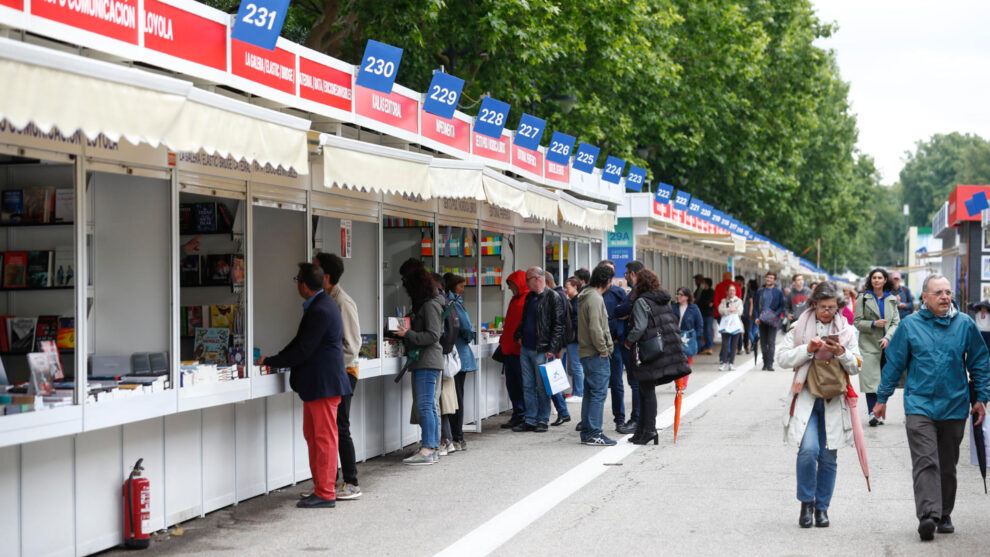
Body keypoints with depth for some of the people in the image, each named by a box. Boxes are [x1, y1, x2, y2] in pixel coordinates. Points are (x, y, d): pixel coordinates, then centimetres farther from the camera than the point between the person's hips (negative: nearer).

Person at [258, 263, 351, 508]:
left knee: (324, 438, -4)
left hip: (323, 385, -11)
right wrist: (274, 359, 7)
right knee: (312, 435, 15)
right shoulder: (320, 306, 13)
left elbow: (303, 350, -21)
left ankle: (326, 494, 1)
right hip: (316, 383, 11)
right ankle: (321, 488, 21)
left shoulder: (320, 311, -20)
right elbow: (300, 342, 16)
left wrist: (269, 361, -12)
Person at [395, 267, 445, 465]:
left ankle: (427, 450, -13)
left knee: (425, 406, -12)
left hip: (427, 362, -10)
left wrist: (408, 334, -18)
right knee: (429, 406, 11)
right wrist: (405, 331, 12)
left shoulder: (430, 305, -12)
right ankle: (432, 448, 14)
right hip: (422, 362, 10)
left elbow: (433, 336, -18)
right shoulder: (423, 305, 19)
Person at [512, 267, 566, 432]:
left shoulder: (553, 298, -8)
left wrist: (552, 348, -17)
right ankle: (530, 420, 14)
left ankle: (543, 420, 9)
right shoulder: (529, 297, 16)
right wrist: (519, 335, 11)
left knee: (542, 387, 0)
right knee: (528, 386, 9)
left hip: (541, 350, -8)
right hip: (526, 348, 8)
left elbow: (558, 325, -12)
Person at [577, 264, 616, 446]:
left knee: (590, 393, 14)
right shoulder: (595, 299, -16)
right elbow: (595, 328, -23)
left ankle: (586, 431, 19)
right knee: (599, 393, -7)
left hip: (586, 353, 10)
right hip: (596, 355, -10)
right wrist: (603, 350, -15)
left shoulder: (584, 297, 16)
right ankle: (594, 433, -6)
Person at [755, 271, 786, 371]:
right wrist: (757, 317, 1)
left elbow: (782, 306, 2)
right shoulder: (760, 291, 13)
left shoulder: (778, 292, 4)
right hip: (762, 320, 3)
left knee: (771, 342, -9)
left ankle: (770, 364, -11)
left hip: (773, 320, -3)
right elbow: (757, 305, 14)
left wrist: (775, 315, -12)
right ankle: (765, 363, 13)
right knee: (763, 343, 4)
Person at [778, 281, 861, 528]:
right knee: (808, 450, -18)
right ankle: (806, 503, 1)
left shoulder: (847, 330, 9)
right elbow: (783, 358, -1)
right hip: (806, 398, -2)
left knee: (828, 457, 4)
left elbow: (856, 367, 9)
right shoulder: (799, 327, 5)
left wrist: (842, 353, -11)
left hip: (834, 400, 2)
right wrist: (808, 349, -15)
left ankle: (822, 507, 19)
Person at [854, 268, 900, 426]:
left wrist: (887, 337, -9)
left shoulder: (891, 299, 12)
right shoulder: (864, 298, 4)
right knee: (871, 379, -11)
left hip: (887, 344, 3)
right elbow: (857, 321, 0)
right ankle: (873, 414, -13)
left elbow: (896, 322, 7)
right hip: (869, 344, -3)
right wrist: (873, 324, -15)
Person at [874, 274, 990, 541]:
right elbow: (894, 363, 6)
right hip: (919, 406, -2)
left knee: (947, 465, 11)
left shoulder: (964, 324, 3)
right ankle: (928, 515, -22)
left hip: (954, 407, 2)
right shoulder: (910, 325, 0)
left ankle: (944, 515, 22)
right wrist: (881, 398, 8)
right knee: (925, 461, -14)